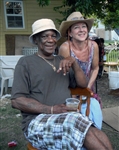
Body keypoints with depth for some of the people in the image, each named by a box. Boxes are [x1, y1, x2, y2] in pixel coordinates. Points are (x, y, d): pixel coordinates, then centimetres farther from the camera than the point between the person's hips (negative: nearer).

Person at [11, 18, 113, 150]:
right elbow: (16, 100, -6)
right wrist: (51, 109, -18)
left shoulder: (62, 62, 20)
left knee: (100, 137, -28)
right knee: (76, 121, -35)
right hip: (38, 122, -4)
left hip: (69, 118, 5)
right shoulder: (26, 63, 2)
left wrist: (74, 62, -2)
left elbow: (83, 84, 16)